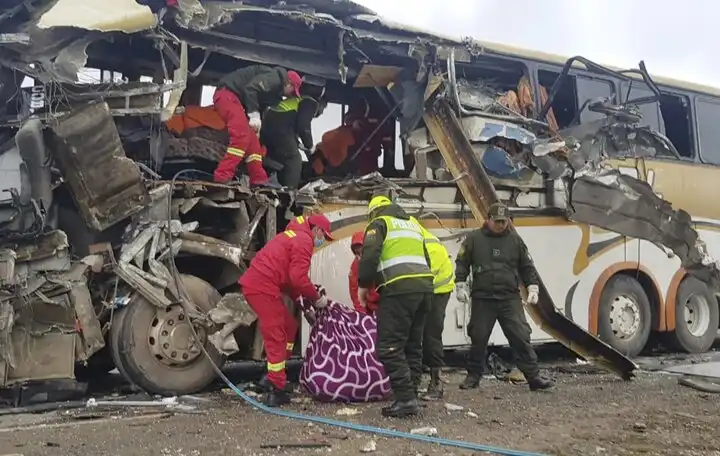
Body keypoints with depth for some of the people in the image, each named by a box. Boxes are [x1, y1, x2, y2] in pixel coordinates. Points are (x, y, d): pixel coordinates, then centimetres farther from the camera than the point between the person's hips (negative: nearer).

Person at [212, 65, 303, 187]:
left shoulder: (275, 89, 22)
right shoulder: (274, 78, -10)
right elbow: (250, 88, -22)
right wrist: (254, 115, -22)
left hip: (236, 98, 11)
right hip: (227, 93, -11)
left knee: (252, 139, 8)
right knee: (242, 136, -22)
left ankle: (258, 179, 8)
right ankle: (222, 177, -25)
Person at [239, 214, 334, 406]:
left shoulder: (293, 235, 25)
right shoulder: (304, 241, -6)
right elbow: (298, 278, -15)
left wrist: (300, 298, 19)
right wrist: (317, 298, -2)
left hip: (254, 282, 10)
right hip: (263, 287, -10)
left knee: (289, 325, 18)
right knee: (275, 338, -5)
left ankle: (274, 375, 19)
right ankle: (276, 392, -2)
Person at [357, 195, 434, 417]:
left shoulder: (380, 222, 8)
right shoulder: (413, 223, 29)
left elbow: (369, 254, -9)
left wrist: (363, 284, 1)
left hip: (399, 288, -8)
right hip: (424, 284, 8)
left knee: (389, 346, -5)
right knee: (413, 345, 14)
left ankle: (405, 399, -10)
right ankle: (410, 396, 14)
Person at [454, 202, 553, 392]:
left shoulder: (515, 239, 8)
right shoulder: (474, 238, 4)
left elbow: (526, 267, 14)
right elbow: (461, 263, 7)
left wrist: (533, 287, 5)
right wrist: (461, 285, -3)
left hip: (510, 298, 1)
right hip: (482, 298, 0)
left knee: (521, 337, -5)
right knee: (478, 338, 6)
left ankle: (533, 376, 0)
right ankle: (474, 376, 21)